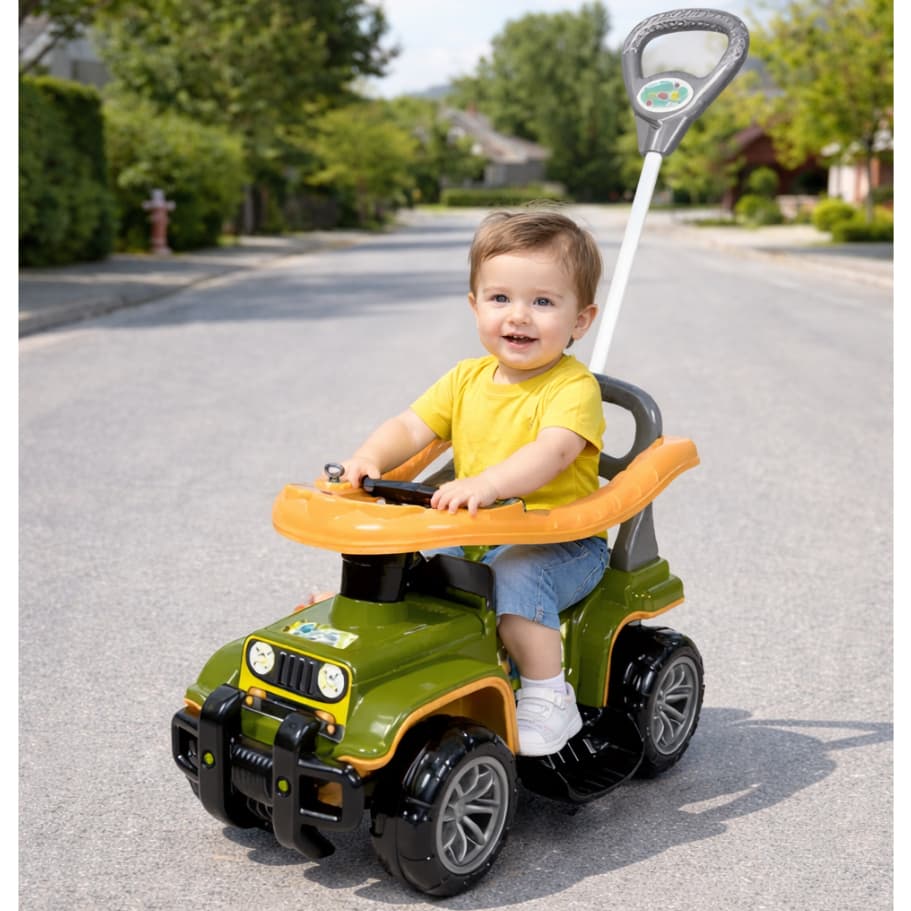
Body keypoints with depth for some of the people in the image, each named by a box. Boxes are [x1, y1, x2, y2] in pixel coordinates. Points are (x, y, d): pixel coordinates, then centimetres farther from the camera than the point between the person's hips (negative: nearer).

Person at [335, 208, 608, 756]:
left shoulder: (573, 387, -14)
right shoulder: (468, 379, 6)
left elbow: (553, 450, -32)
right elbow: (411, 428, 2)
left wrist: (487, 484, -49)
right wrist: (369, 458, -19)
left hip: (562, 542, -6)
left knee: (516, 577, -33)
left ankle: (548, 700, -18)